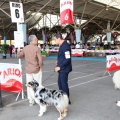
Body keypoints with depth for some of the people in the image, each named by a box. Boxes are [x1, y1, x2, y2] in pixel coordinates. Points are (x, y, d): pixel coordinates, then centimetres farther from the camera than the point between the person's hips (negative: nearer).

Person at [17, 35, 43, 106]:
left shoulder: (25, 48, -1)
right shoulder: (37, 48, -15)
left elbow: (19, 56, 11)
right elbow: (40, 60, -21)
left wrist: (18, 51, 32)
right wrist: (40, 66, -2)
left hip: (28, 70, 4)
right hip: (36, 70, -4)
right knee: (39, 85, 8)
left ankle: (31, 101, 18)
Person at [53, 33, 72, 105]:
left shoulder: (65, 46, -20)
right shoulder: (62, 45, 10)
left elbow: (68, 59, -24)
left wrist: (60, 67, -20)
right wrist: (59, 62, 9)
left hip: (64, 69, -10)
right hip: (61, 69, 10)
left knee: (64, 84, 1)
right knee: (60, 83, 18)